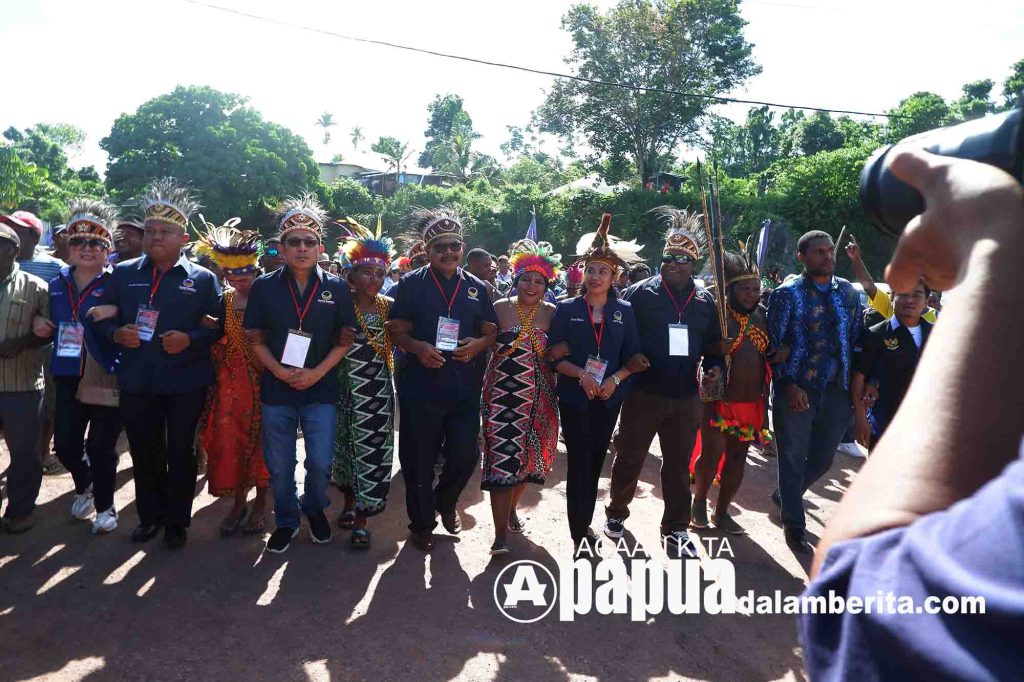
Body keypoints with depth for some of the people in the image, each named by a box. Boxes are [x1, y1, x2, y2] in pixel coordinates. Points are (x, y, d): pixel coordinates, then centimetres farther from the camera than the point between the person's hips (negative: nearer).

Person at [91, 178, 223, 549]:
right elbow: (100, 318, 11)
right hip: (137, 380, 3)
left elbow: (218, 325, -1)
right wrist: (116, 333, -9)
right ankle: (150, 516, 31)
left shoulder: (202, 278, 1)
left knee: (180, 452, 6)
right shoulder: (123, 273, 8)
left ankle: (177, 522, 22)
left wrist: (190, 339, -18)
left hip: (186, 381, -2)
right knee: (144, 452, 13)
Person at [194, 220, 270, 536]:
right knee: (230, 441, 5)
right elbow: (213, 341, 12)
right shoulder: (222, 300, 6)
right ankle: (239, 501, 23)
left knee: (261, 439, 4)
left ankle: (260, 502, 21)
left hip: (263, 381, -3)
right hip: (231, 383, 3)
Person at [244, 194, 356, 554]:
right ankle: (286, 521, 32)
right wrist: (280, 371, -12)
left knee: (320, 463, 3)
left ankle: (315, 508, 34)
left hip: (321, 389, 0)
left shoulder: (337, 288, 0)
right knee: (279, 466, 9)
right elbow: (255, 338, 2)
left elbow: (344, 340, 1)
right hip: (276, 388, 1)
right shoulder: (264, 286, 1)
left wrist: (316, 373, -11)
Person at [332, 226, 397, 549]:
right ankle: (349, 500, 37)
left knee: (373, 449, -1)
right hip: (346, 387, 0)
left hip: (377, 390, 0)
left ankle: (361, 519, 9)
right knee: (345, 444, 14)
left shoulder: (389, 306, 1)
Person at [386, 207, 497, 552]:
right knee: (419, 459, 8)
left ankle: (446, 502, 38)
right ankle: (422, 523, 30)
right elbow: (397, 330, 0)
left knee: (466, 455, 6)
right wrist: (418, 348, -19)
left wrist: (478, 344, -10)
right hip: (421, 386, -2)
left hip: (465, 388, 3)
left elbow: (491, 331, 12)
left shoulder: (477, 287, 9)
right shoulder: (411, 284, 1)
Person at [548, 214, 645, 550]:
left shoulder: (625, 311, 3)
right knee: (579, 464, -3)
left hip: (609, 399, 3)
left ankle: (584, 524, 30)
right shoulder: (566, 309, -2)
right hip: (574, 399, -3)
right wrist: (582, 375, -20)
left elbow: (634, 357, 3)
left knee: (595, 464, 13)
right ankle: (580, 536, 8)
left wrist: (615, 379, -14)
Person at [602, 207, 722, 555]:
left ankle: (675, 529, 26)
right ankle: (616, 513, 31)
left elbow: (712, 343, 17)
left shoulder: (706, 301, 8)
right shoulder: (639, 292, -5)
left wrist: (714, 365, -1)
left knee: (678, 465, 12)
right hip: (644, 393, -3)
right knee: (629, 458, 9)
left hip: (686, 397, 3)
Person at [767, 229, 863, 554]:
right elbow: (773, 344, -8)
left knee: (823, 458, 13)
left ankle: (784, 495, 41)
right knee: (793, 458, 5)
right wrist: (789, 386, -15)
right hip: (796, 391, -5)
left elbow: (858, 340, 12)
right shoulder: (786, 293, -5)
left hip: (837, 390, 5)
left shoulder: (848, 292, 10)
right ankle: (794, 525, 22)